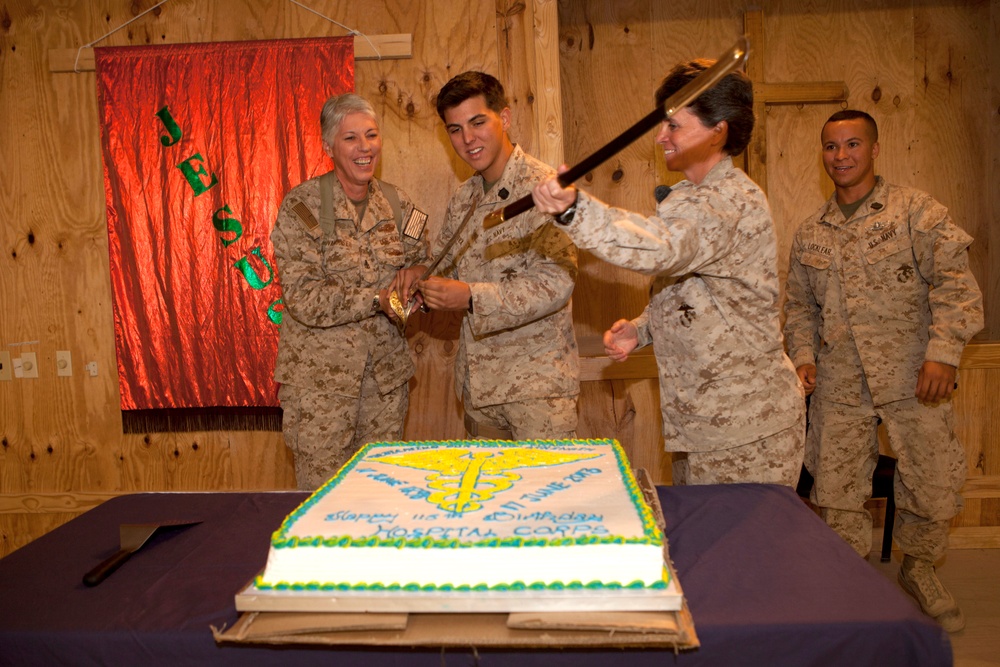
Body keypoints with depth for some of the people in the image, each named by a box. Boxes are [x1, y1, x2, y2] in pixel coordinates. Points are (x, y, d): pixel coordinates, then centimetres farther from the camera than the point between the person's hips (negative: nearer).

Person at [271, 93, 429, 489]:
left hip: (386, 371, 4)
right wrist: (377, 299, -20)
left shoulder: (396, 203, 5)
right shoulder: (302, 206, -9)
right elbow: (304, 298, -16)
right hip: (321, 375, -4)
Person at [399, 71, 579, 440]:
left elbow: (556, 282, -21)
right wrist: (422, 280, -2)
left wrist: (471, 297, -27)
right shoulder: (462, 198, 12)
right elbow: (443, 262, 21)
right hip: (478, 382, 7)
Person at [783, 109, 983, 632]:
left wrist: (943, 352, -17)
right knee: (836, 490, 4)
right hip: (839, 387, 3)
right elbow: (799, 305, 19)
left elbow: (954, 282, -7)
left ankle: (918, 569, 31)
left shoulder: (915, 210, 0)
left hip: (912, 379, -2)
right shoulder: (810, 233, 12)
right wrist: (803, 356, 5)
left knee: (933, 487, 3)